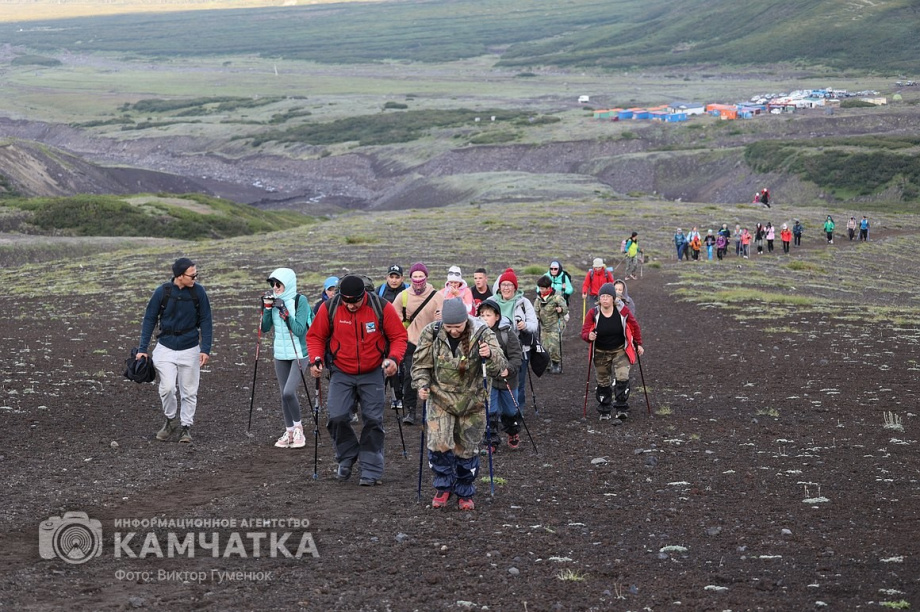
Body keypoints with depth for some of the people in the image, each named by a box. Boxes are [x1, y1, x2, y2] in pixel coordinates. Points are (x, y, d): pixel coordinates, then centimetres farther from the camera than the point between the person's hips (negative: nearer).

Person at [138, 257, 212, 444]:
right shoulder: (162, 292, -9)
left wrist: (206, 349, -7)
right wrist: (142, 349, -2)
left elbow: (205, 321, 0)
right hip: (165, 348, -1)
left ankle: (186, 427, 20)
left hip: (190, 350, 1)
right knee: (167, 388, -10)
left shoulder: (198, 292, -7)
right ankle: (171, 419, 15)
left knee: (189, 392, 5)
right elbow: (149, 320, 1)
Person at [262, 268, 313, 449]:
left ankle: (298, 427, 4)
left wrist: (284, 311, -24)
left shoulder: (300, 301, -12)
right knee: (284, 394, 8)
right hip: (280, 354, 6)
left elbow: (299, 329, -19)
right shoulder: (274, 300, 4)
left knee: (289, 392, -16)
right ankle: (289, 432, 19)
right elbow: (265, 328, 3)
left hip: (299, 353, -6)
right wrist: (267, 307, -9)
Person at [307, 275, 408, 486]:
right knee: (337, 417, -12)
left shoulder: (382, 308, -13)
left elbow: (398, 336, -3)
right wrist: (316, 359, -14)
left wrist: (394, 358, -21)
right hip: (341, 374, 1)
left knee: (373, 420, 0)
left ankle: (371, 470, 11)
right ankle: (347, 457, 14)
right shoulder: (329, 308, -11)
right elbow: (315, 336, 2)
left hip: (373, 374, 0)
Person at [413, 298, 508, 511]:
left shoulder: (482, 334, -11)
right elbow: (420, 364, 2)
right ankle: (444, 486, 9)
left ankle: (465, 493, 27)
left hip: (471, 403, 0)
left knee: (467, 450, 6)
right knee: (439, 444, -15)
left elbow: (499, 368, -15)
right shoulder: (431, 333, -9)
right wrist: (422, 385, -16)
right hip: (440, 399, 0)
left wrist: (490, 355, -37)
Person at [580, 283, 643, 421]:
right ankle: (604, 412, 22)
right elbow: (584, 332, -15)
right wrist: (589, 336, -39)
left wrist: (638, 344, 8)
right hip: (601, 353, 1)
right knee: (603, 382, 8)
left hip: (620, 350, -1)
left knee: (622, 377, -18)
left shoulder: (622, 310, -12)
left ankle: (622, 409, -12)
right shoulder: (593, 314, -13)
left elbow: (634, 326, 3)